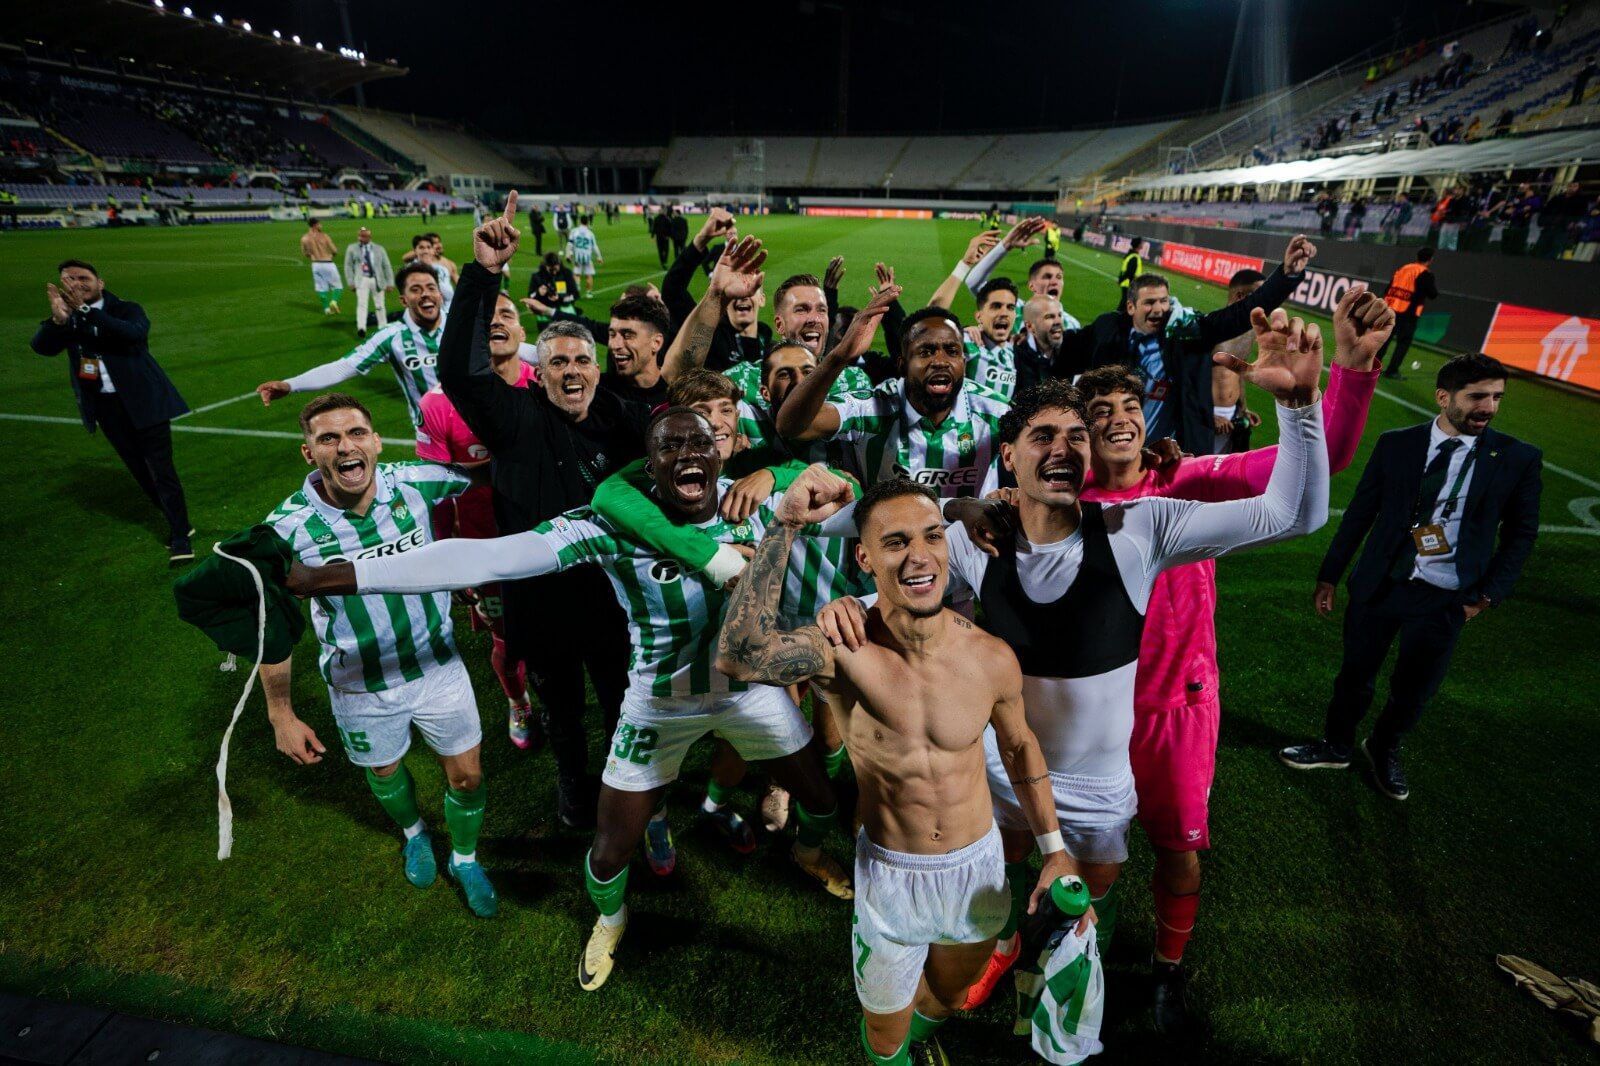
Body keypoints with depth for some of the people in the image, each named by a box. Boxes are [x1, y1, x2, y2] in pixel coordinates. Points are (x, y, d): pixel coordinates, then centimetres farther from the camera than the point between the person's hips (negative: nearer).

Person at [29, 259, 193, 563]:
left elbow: (135, 333, -26)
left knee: (161, 470, -6)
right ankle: (177, 522, 26)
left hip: (142, 402, -5)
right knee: (140, 471, 12)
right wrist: (58, 319, -27)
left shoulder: (126, 309, -4)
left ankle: (180, 537, -1)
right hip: (105, 407, 5)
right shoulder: (66, 318, 7)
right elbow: (41, 346, -10)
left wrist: (87, 310, -31)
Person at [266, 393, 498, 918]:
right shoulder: (287, 527, -21)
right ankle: (414, 833, 61)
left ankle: (464, 860, 44)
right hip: (362, 688, 0)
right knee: (385, 772, 26)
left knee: (467, 777, 12)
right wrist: (281, 715, -3)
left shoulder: (414, 482, -19)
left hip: (438, 665, 1)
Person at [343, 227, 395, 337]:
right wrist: (351, 282, -4)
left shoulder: (379, 249, 10)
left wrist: (390, 283, 1)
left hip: (377, 280, 2)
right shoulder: (352, 248, 8)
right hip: (362, 280, -1)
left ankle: (383, 328, 22)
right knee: (362, 304, -15)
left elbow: (387, 266, 8)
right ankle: (361, 328, -24)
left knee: (379, 305, 10)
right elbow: (348, 266, 7)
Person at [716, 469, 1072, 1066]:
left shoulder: (991, 659, -17)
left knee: (950, 996, 31)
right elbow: (738, 656, -47)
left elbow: (1019, 746, 3)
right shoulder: (844, 649, -27)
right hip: (889, 875, -3)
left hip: (978, 866, 3)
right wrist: (785, 526, -46)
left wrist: (1054, 851, 6)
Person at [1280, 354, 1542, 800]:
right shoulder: (1396, 444, -4)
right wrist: (1329, 576, 1)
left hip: (1444, 600, 0)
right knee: (1355, 676, 15)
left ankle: (1384, 750, 42)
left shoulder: (1519, 458, -5)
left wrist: (1487, 595, -3)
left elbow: (1521, 533, 4)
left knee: (1413, 692, 14)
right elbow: (1359, 513, 0)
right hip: (1378, 585, 0)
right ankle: (1336, 746, 38)